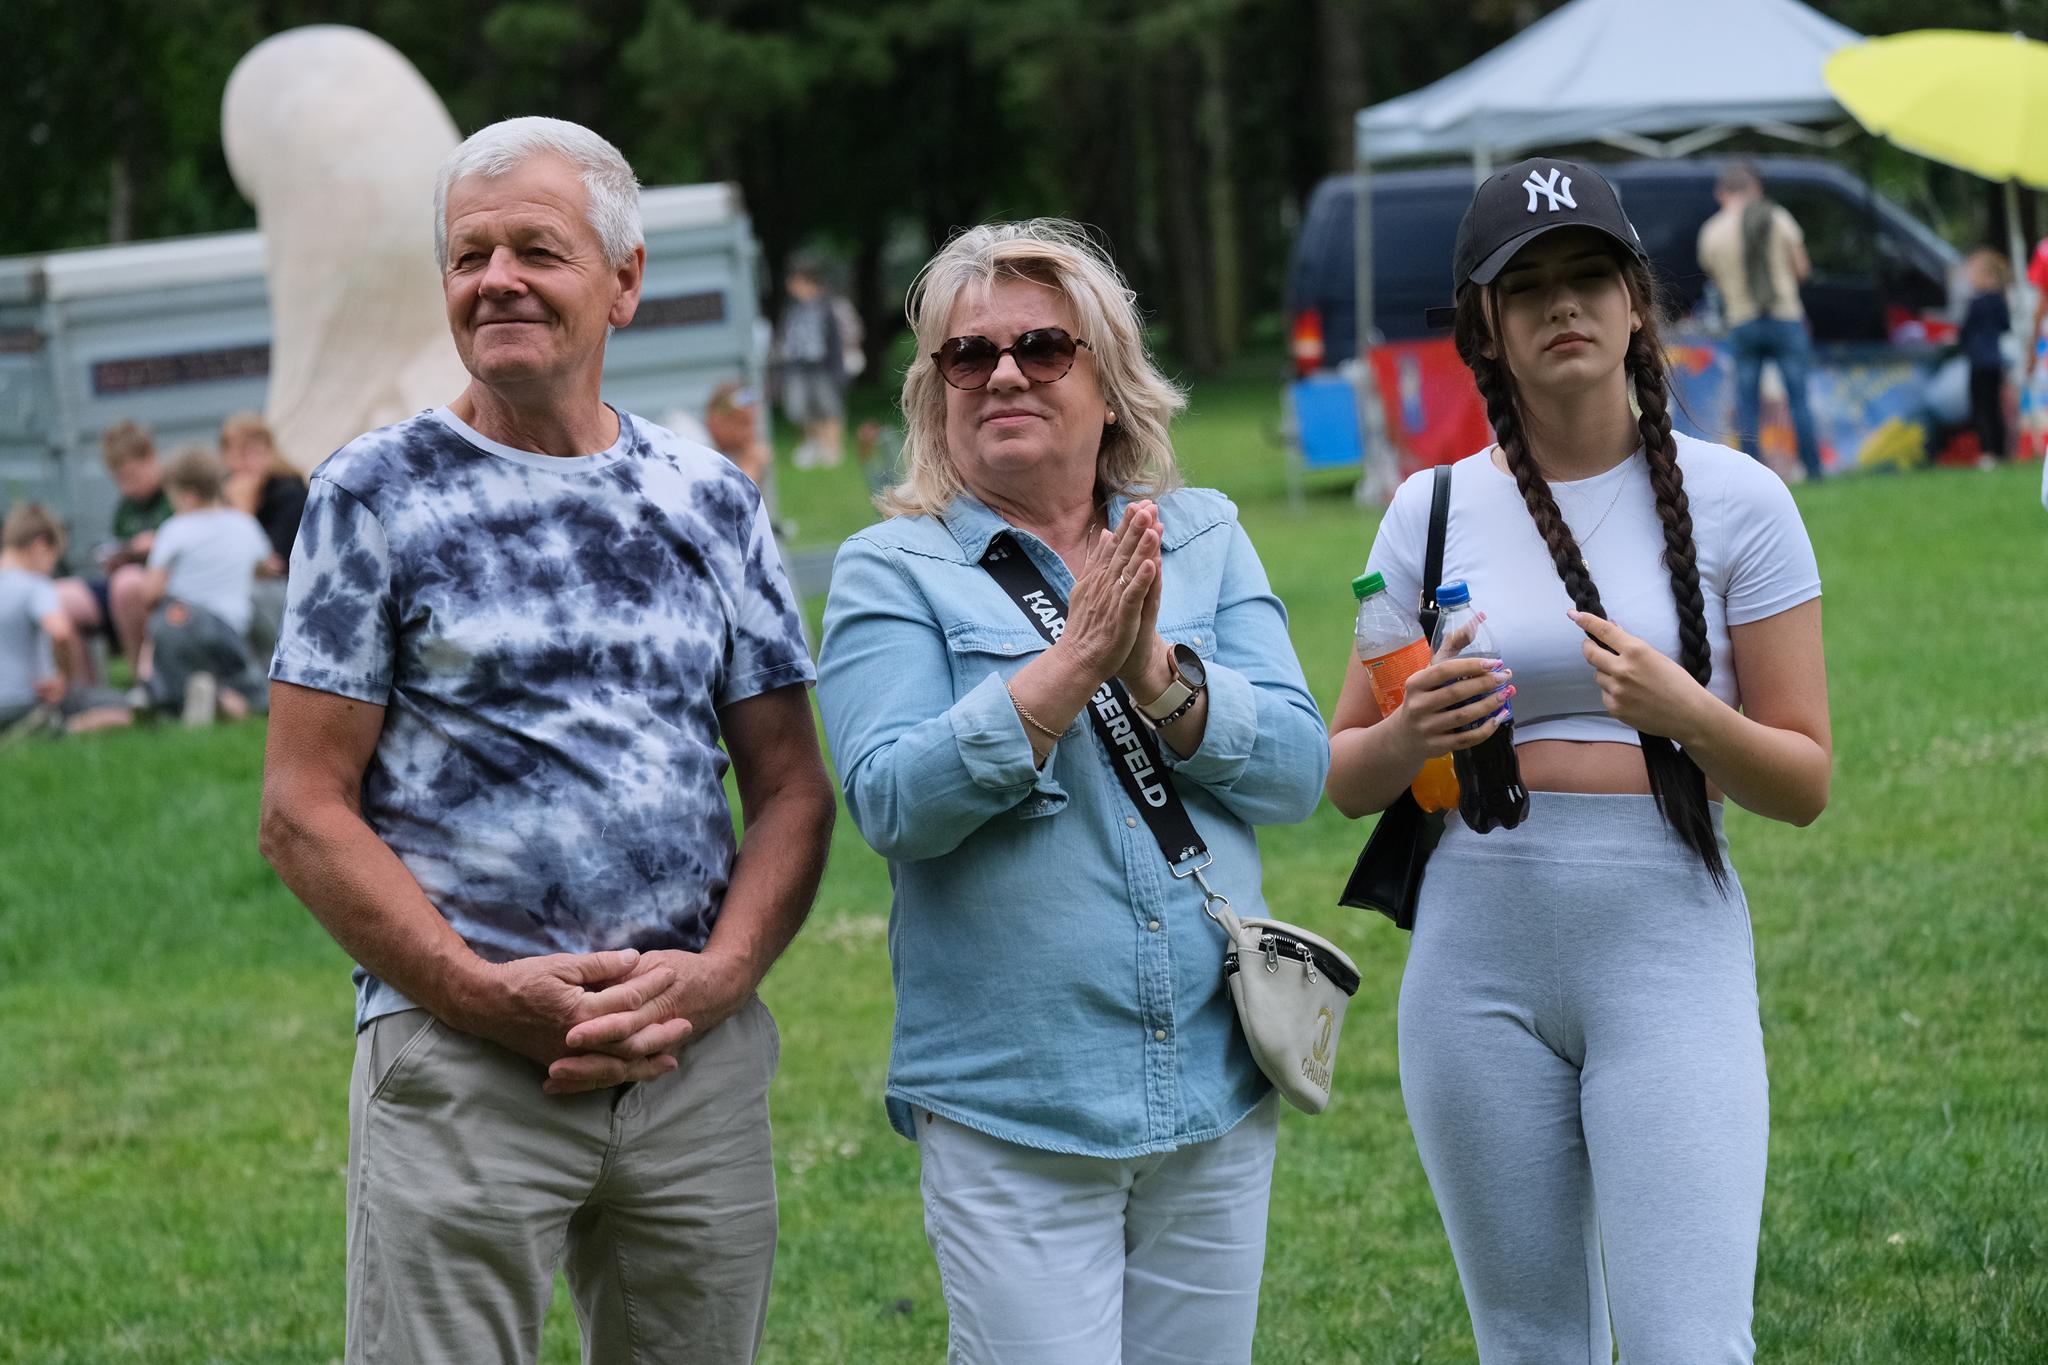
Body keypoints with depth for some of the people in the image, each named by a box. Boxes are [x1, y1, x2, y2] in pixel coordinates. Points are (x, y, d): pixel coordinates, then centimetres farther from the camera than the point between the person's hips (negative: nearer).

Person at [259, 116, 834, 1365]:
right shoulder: (378, 496, 2)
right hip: (458, 1062, -3)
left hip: (702, 1059, 3)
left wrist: (718, 973, -8)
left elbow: (792, 787, 11)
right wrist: (484, 994, -13)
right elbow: (303, 810, -2)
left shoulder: (712, 502, 11)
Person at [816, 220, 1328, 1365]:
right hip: (1010, 1111, -3)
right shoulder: (891, 571, 0)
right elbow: (894, 801, -14)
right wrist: (1071, 663, -21)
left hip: (1216, 1094, 3)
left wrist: (1156, 674, -17)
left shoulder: (1207, 542, 9)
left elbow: (1299, 767, -1)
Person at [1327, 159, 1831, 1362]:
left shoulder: (1734, 500, 0)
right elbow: (1346, 780, 11)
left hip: (1670, 948, -2)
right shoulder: (1435, 510, 6)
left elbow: (1805, 784, 0)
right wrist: (1412, 733, -12)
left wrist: (1685, 713, -19)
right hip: (1481, 957, 2)